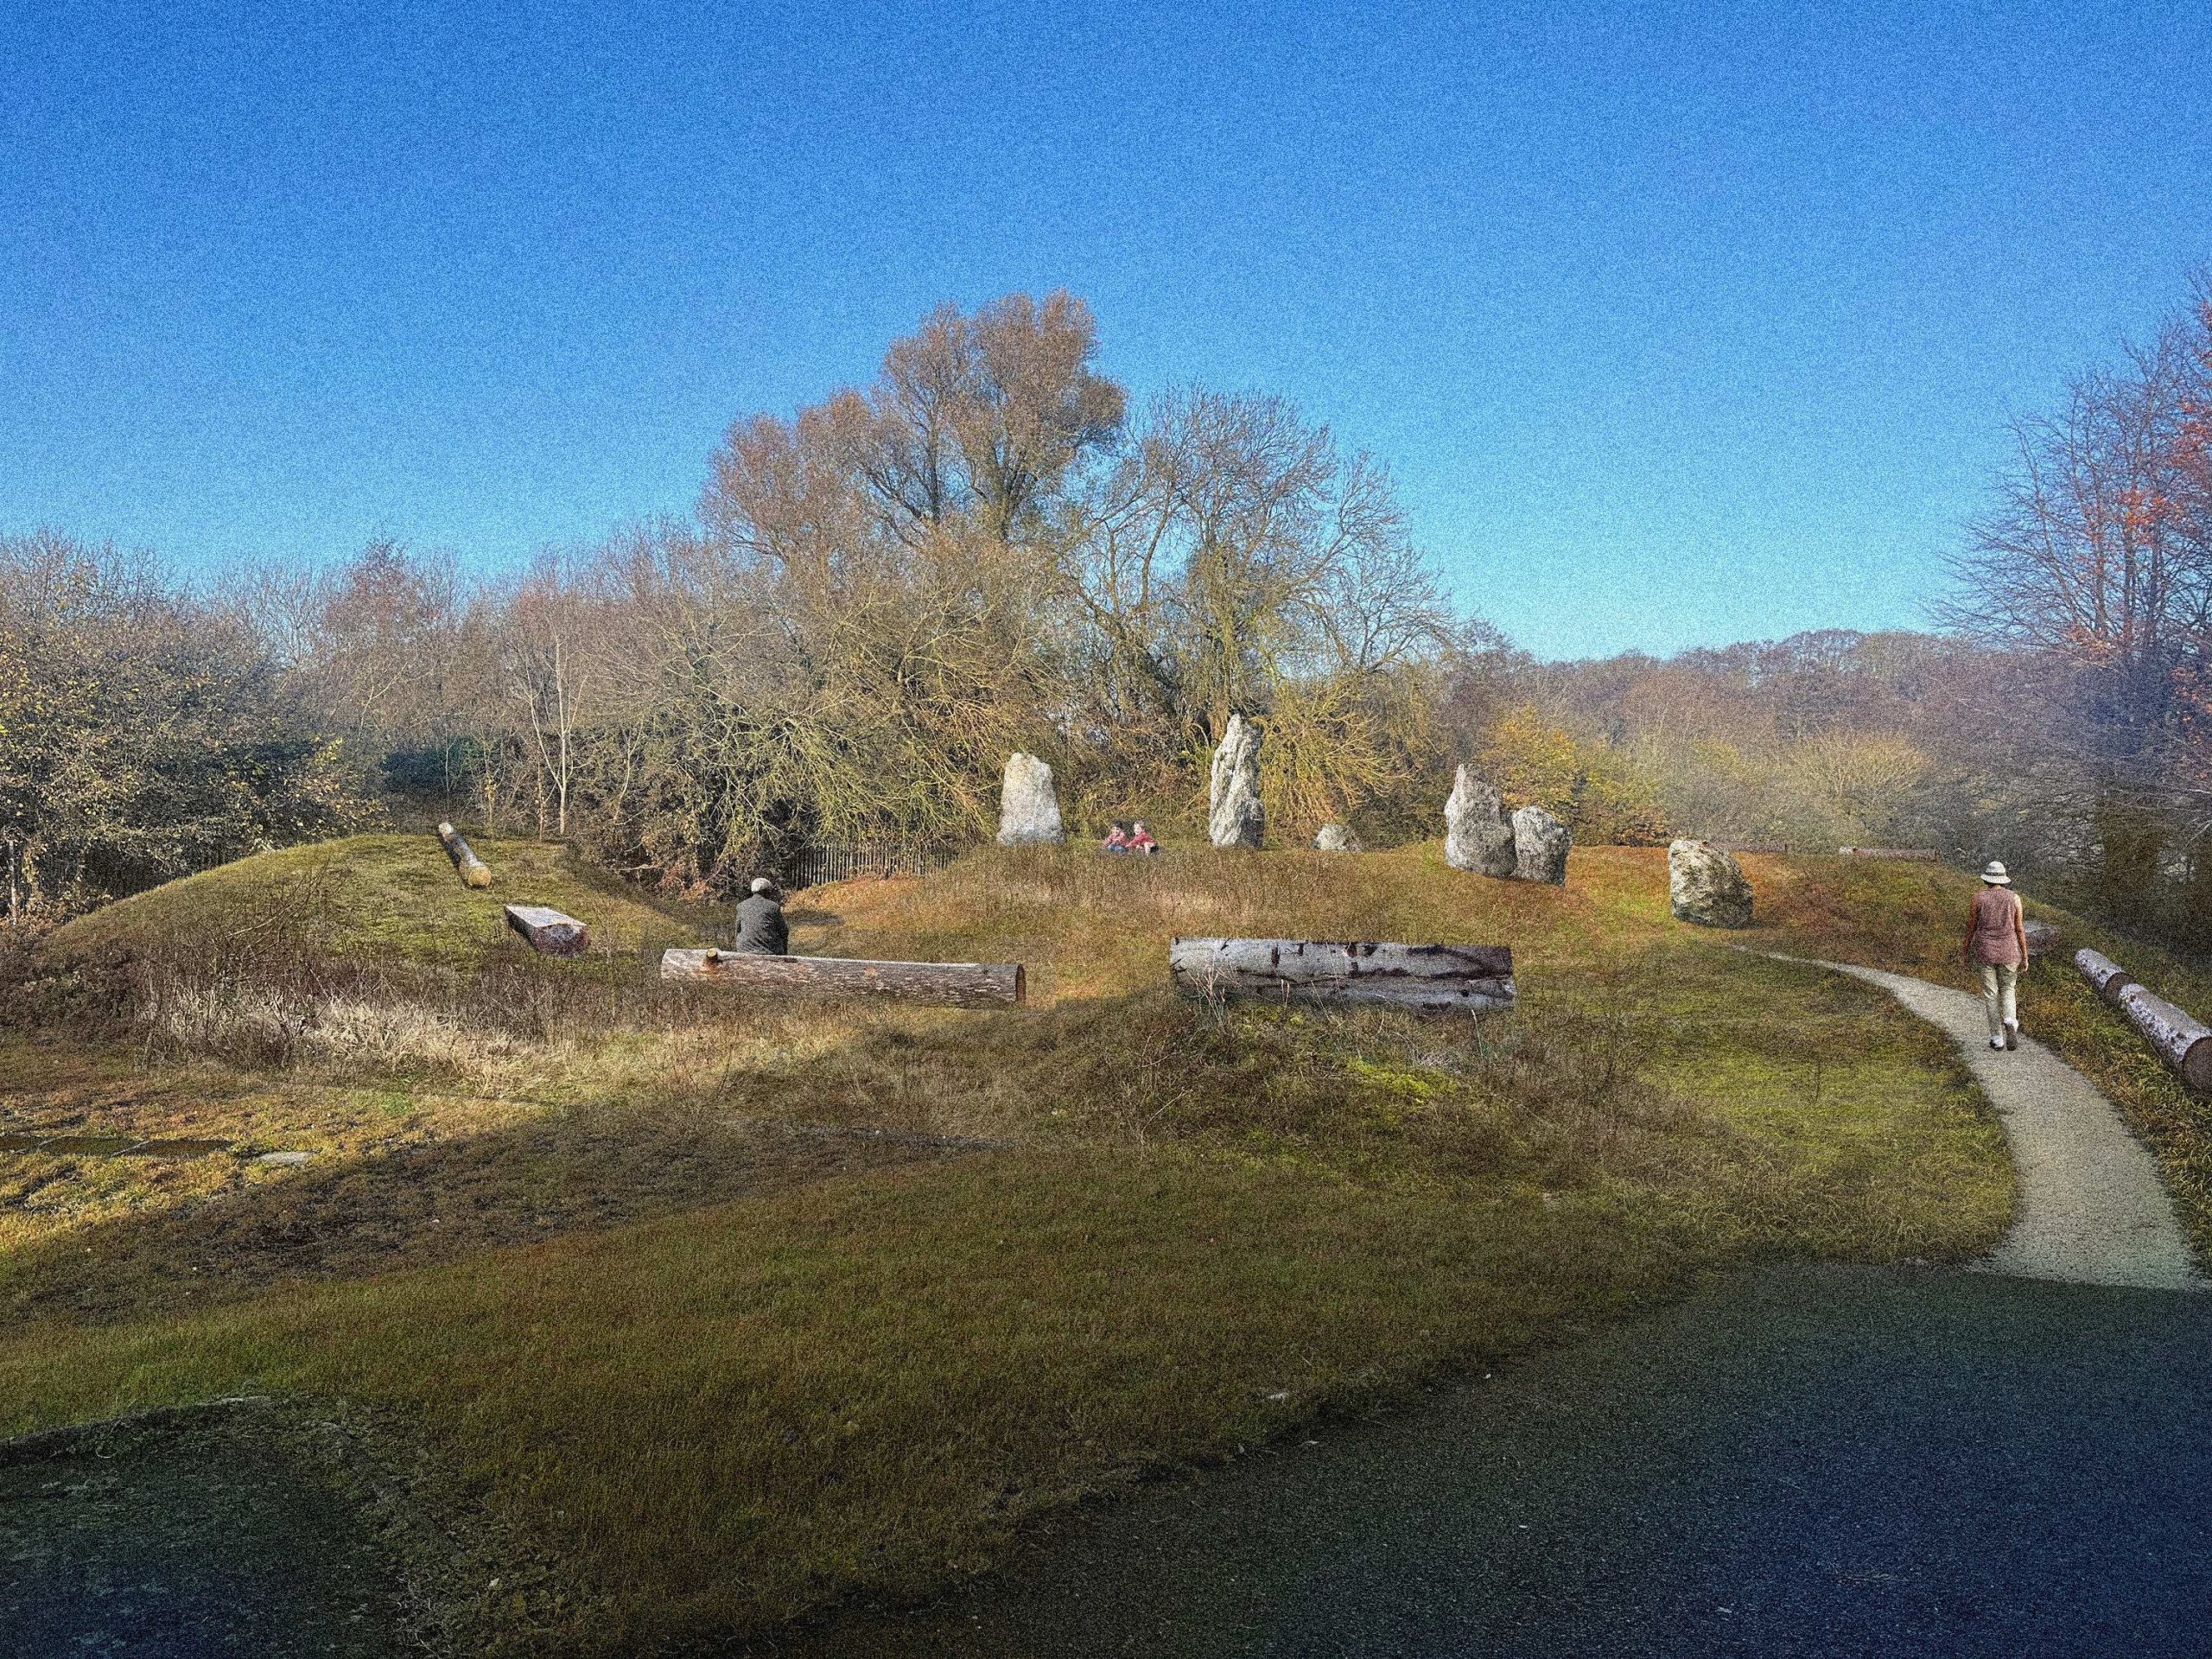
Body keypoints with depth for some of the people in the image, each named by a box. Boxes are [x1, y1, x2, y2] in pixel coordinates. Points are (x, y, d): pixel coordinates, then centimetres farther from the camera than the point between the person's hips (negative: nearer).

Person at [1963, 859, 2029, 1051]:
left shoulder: (1979, 898, -4)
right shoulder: (2014, 898, -2)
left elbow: (1971, 927, 0)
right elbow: (2020, 929, -1)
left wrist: (1967, 953, 11)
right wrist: (2025, 956, 6)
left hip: (1985, 951, -1)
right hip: (2009, 952, 1)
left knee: (1990, 994, 7)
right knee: (2008, 989, 18)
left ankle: (1997, 1038, 8)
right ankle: (2010, 1021, -10)